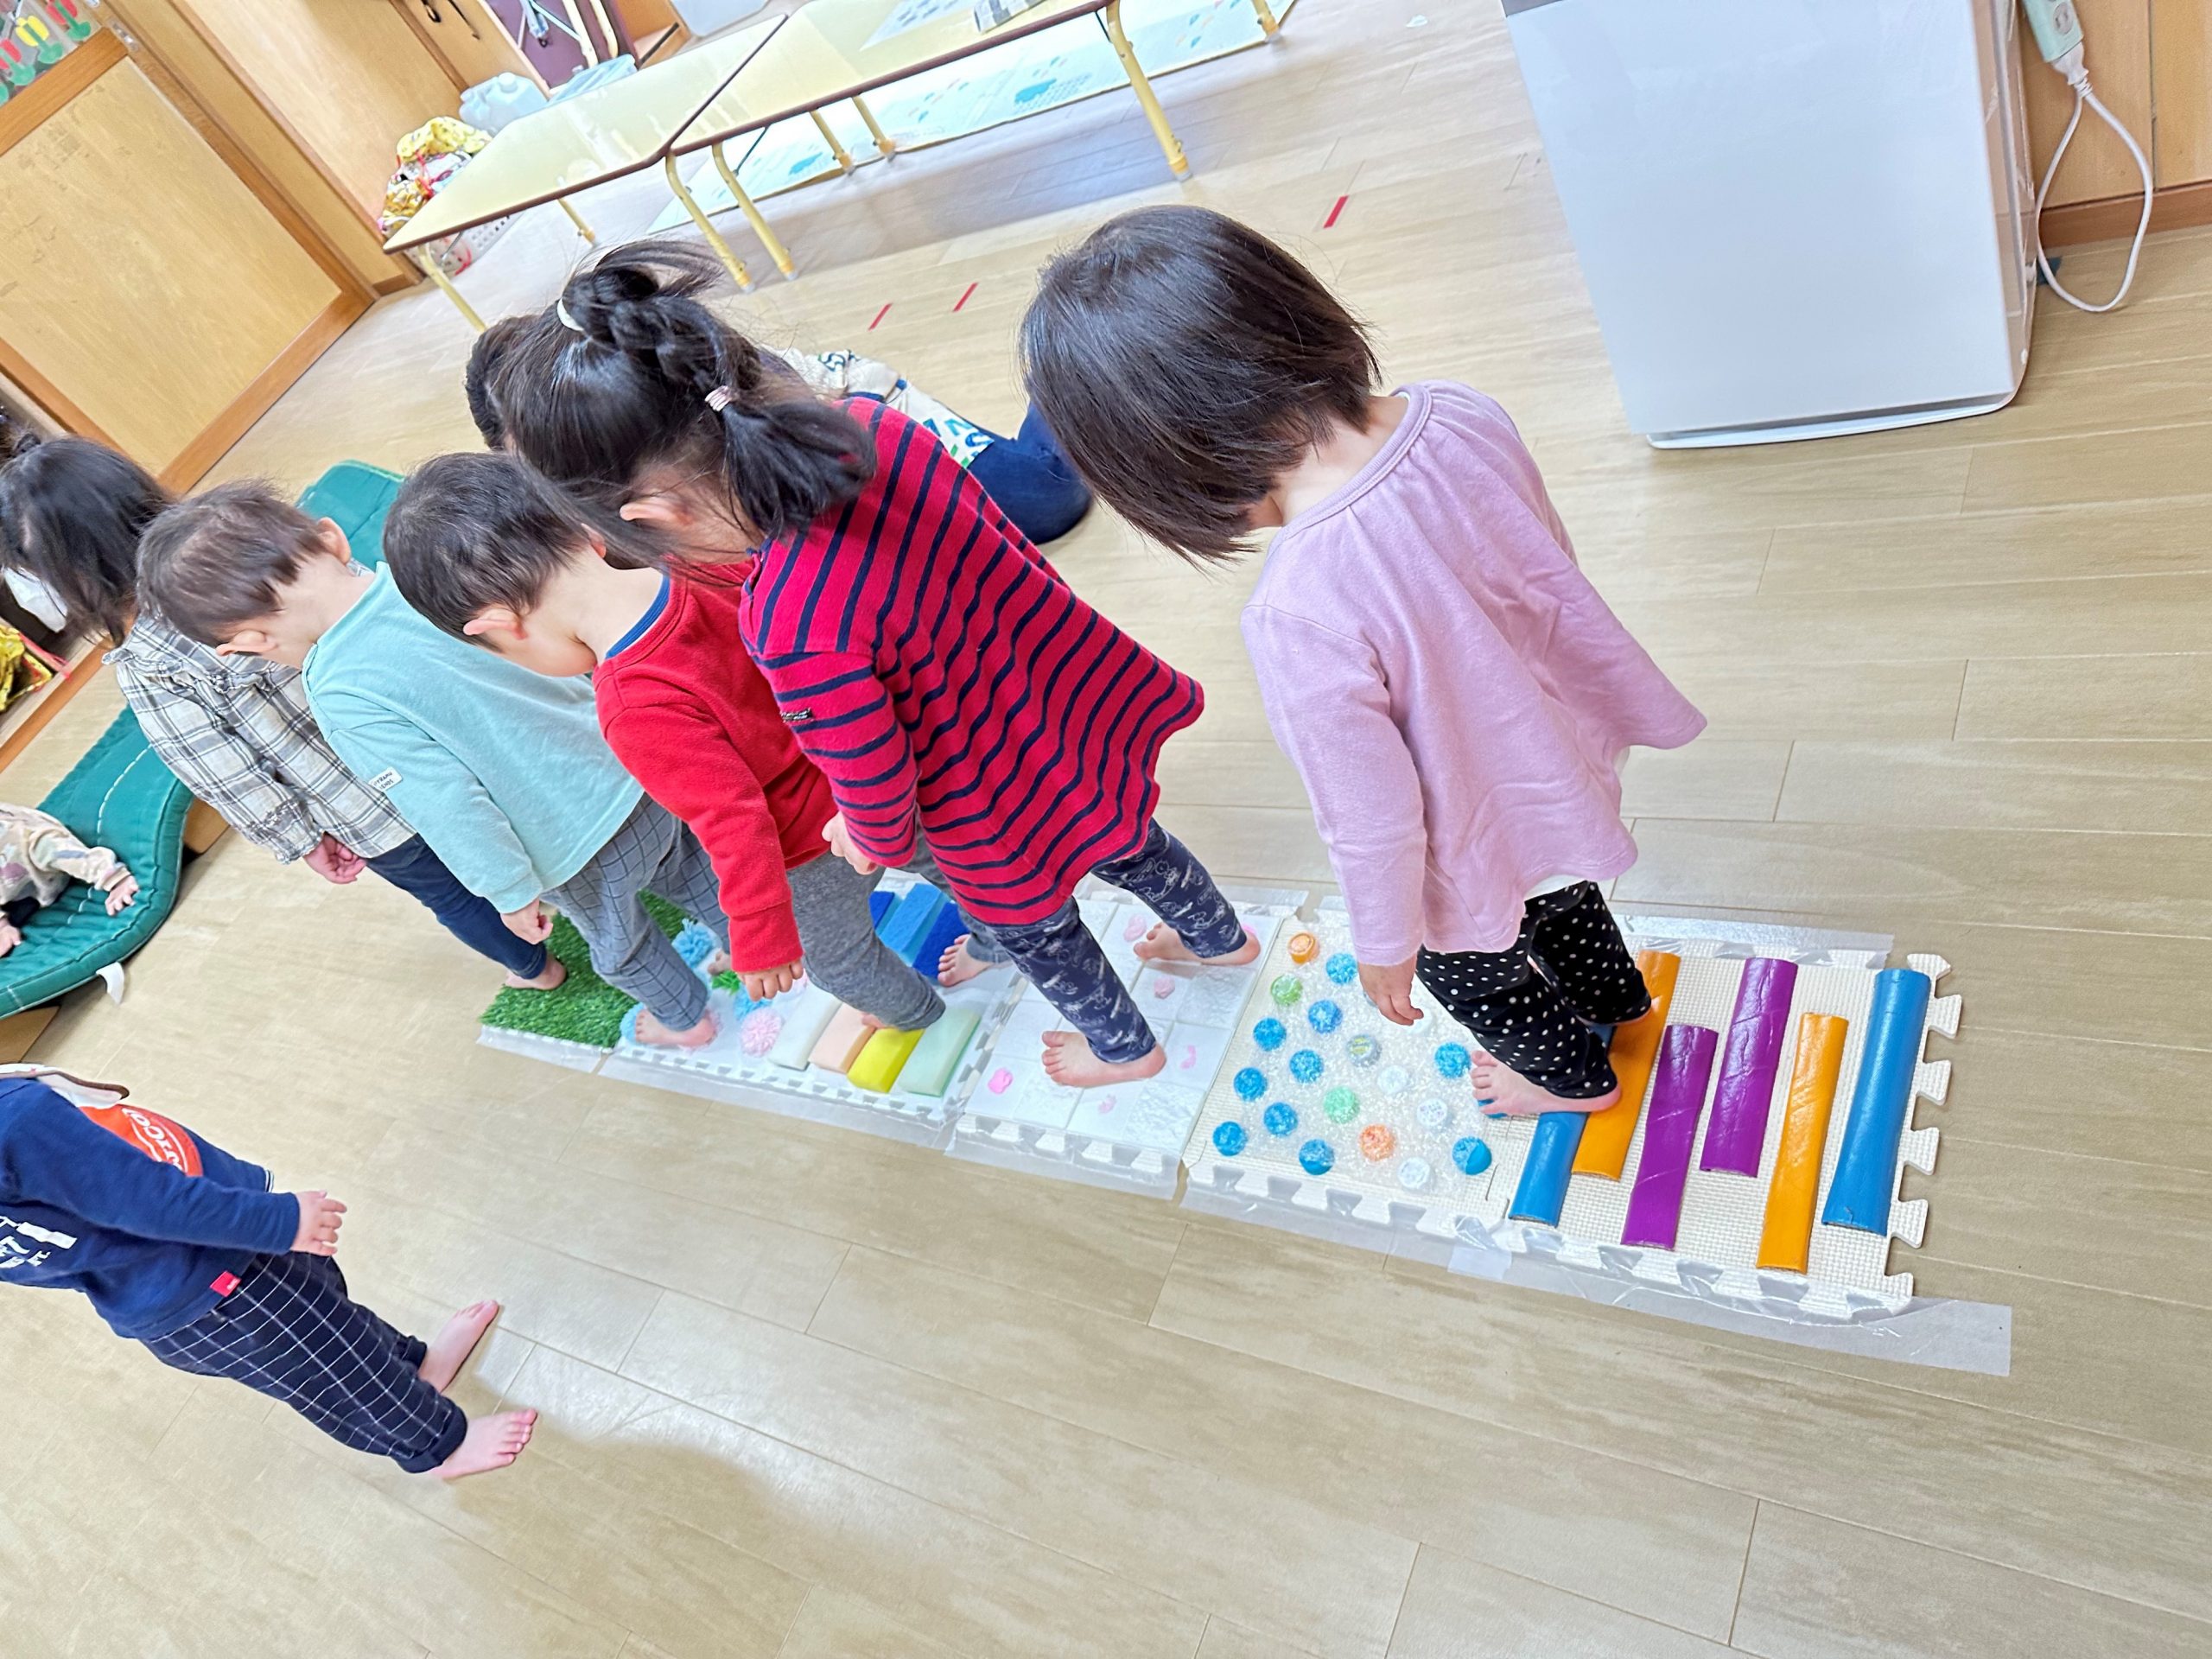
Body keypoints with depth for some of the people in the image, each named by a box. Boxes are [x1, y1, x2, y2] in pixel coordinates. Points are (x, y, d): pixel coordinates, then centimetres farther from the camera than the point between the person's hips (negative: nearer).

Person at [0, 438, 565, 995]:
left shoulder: (147, 674, -22)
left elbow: (237, 783, -14)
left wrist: (303, 842, 2)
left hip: (366, 814, -3)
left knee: (447, 892, 25)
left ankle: (535, 967, 47)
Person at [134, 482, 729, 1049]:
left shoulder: (344, 696, -25)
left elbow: (452, 809, -22)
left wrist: (511, 892, -6)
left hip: (581, 847, -5)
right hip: (639, 768, 5)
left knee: (617, 943, 27)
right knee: (693, 882, 32)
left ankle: (684, 1018, 53)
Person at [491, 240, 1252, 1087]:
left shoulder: (794, 632, -38)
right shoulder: (876, 426, -19)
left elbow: (876, 787, -22)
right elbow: (1013, 546, -2)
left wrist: (872, 841, 1)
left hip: (1005, 821, -6)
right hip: (1087, 703, 6)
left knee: (1037, 933, 28)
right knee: (1127, 840, 37)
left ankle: (1124, 1048, 59)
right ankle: (1222, 938, 67)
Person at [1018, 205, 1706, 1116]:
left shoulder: (1298, 617, -43)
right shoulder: (1458, 412, -24)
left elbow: (1377, 821, -28)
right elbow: (1555, 576, -5)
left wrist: (1384, 945, -8)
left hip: (1471, 863, -5)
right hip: (1553, 759, 6)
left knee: (1473, 976, 30)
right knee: (1552, 898, 38)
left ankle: (1572, 1074, 61)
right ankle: (1613, 993, 70)